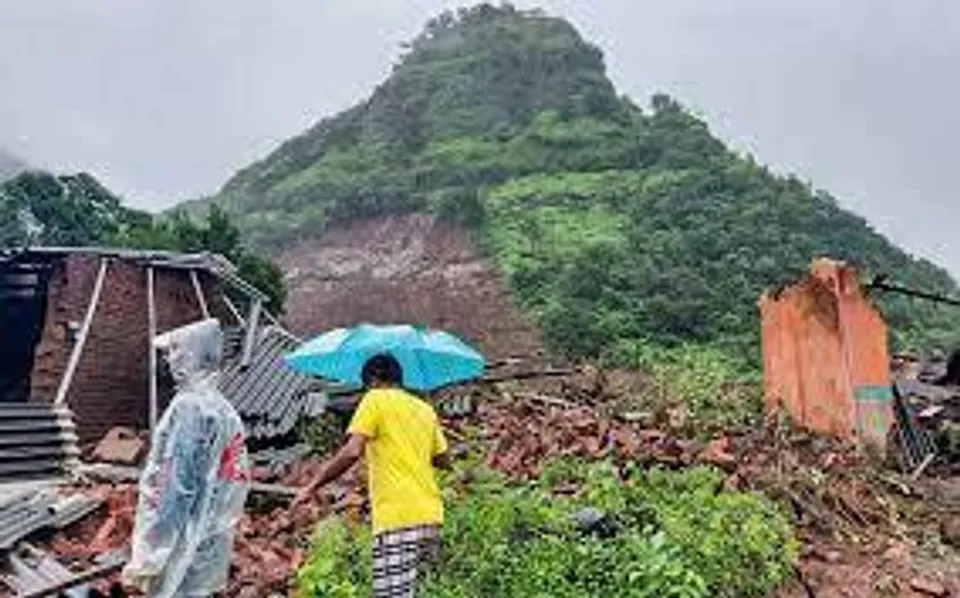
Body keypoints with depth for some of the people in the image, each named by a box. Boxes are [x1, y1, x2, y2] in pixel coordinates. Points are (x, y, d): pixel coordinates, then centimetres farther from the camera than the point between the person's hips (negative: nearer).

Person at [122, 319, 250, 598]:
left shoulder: (188, 407, -19)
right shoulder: (225, 410, 6)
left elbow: (175, 489, -21)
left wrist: (149, 555, -14)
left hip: (186, 547, -8)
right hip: (211, 544, 8)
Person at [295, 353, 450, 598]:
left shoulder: (376, 400, 0)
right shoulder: (425, 409, 18)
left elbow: (352, 452, -12)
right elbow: (442, 460, 20)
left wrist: (312, 487, -3)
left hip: (398, 517, -7)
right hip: (430, 515, 7)